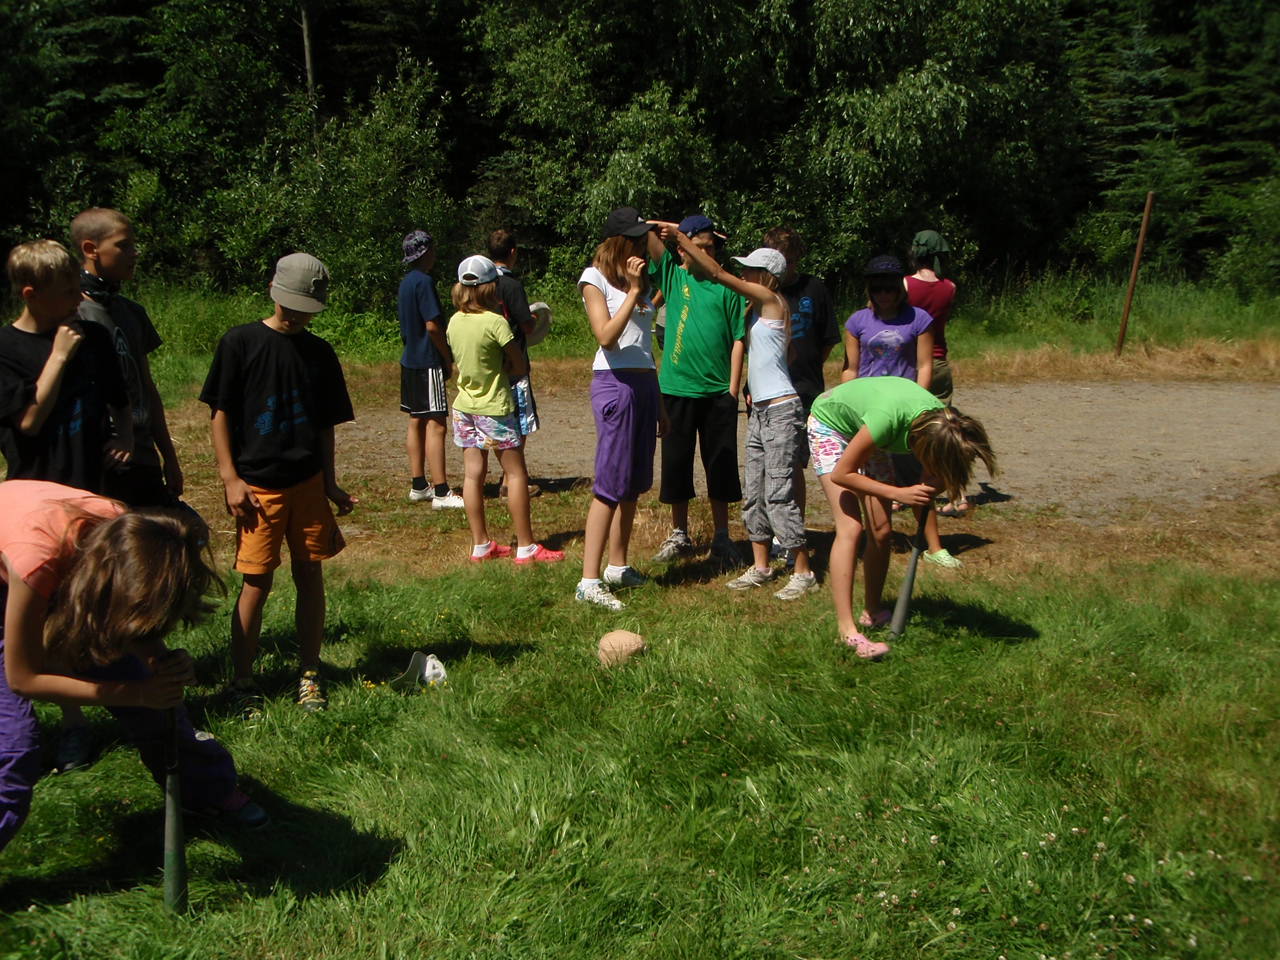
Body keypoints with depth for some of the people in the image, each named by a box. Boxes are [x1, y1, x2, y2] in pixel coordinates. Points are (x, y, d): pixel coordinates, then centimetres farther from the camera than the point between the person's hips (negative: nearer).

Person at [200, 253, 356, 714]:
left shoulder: (320, 353, 7)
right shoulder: (240, 342, -3)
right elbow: (219, 414, -3)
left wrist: (330, 484, 8)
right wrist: (230, 479, -9)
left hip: (308, 483, 4)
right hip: (256, 485, -3)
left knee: (310, 577, 7)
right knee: (257, 583, -1)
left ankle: (310, 676, 19)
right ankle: (242, 683, 12)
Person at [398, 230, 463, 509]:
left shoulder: (405, 283, 13)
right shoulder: (424, 281, -15)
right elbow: (432, 325, -19)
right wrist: (448, 357, -7)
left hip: (410, 360, 10)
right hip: (428, 362, -10)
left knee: (416, 422, 13)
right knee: (435, 424, -9)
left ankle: (418, 486, 18)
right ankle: (441, 492, -9)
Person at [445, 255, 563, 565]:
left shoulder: (454, 322, 3)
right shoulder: (496, 322, -16)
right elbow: (520, 366, -10)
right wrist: (500, 369, 5)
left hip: (464, 406, 6)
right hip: (495, 407, -6)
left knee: (473, 473, 8)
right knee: (516, 473, 2)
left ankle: (480, 545, 14)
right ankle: (526, 547, 5)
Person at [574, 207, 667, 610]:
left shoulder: (640, 279, 18)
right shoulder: (595, 277, -3)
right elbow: (606, 336, -16)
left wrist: (660, 405, 18)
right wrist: (633, 290, -16)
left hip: (645, 382, 8)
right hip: (614, 383, -8)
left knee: (634, 484, 10)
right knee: (611, 485, -11)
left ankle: (618, 567, 20)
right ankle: (589, 581, -9)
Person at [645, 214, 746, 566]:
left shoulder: (727, 286, 3)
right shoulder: (672, 275, 5)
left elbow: (738, 339, 2)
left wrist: (734, 387, -3)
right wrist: (676, 231, 4)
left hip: (718, 391, -1)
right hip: (677, 388, 1)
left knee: (721, 465, 5)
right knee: (676, 462, 9)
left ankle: (722, 537, 17)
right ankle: (679, 534, 23)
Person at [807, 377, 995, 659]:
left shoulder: (942, 423, -27)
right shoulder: (888, 418, -43)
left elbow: (936, 478, -9)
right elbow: (841, 474, -28)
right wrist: (899, 494, -32)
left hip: (862, 427, 6)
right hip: (829, 424, -6)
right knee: (850, 527, -16)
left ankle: (871, 613, 16)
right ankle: (847, 629, -17)